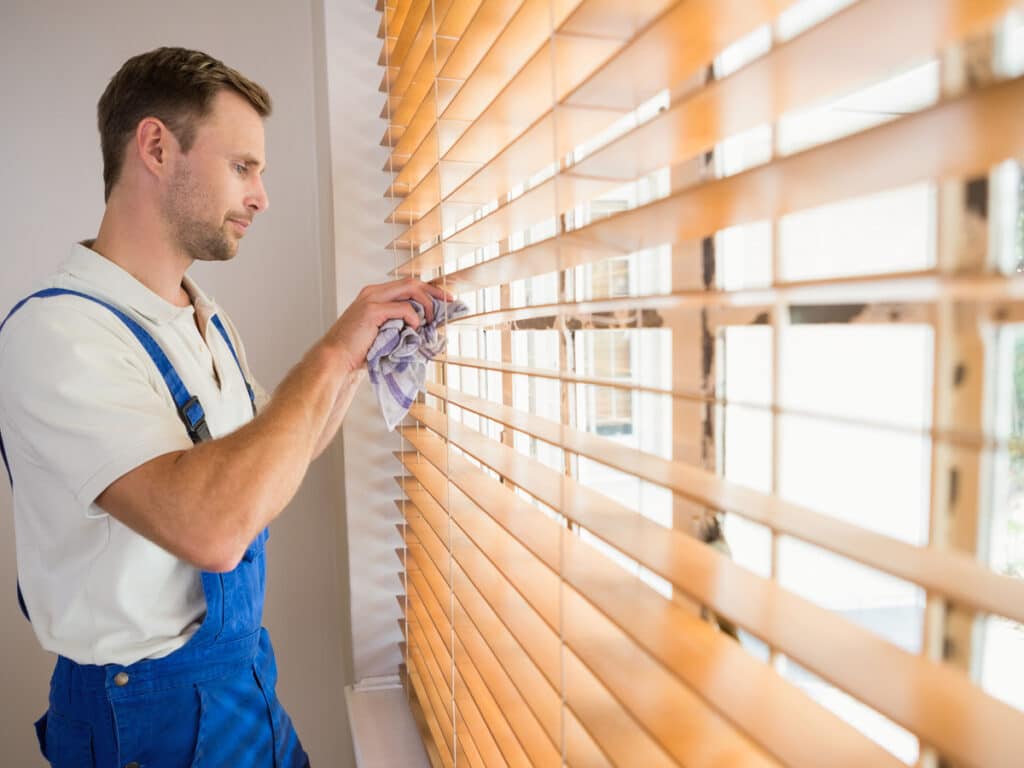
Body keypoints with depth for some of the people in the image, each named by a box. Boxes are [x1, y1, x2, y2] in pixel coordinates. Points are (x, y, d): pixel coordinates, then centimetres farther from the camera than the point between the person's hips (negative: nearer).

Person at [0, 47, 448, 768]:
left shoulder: (209, 321, 3)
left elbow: (274, 457, 11)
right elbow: (211, 527, -37)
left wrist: (360, 358, -1)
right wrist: (331, 351, -27)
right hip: (152, 708, -7)